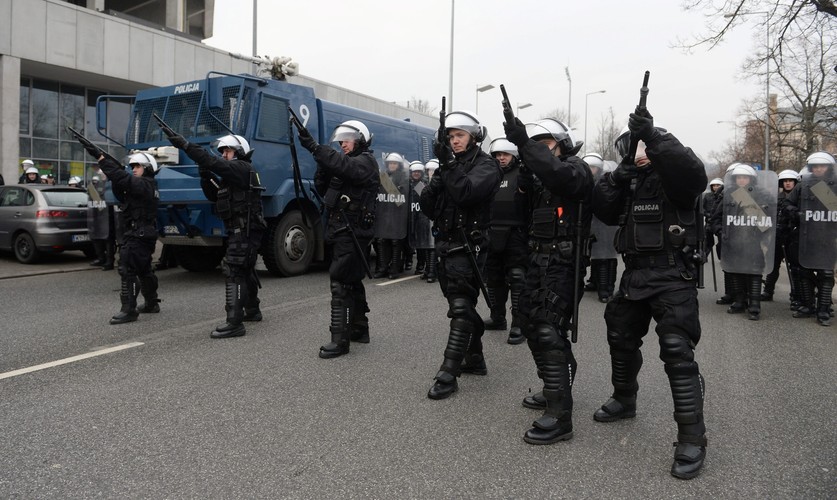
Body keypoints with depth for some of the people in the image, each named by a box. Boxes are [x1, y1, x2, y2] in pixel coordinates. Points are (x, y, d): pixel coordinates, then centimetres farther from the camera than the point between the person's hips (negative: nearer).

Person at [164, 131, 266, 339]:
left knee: (232, 272, -15)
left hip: (245, 231, -11)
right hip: (241, 231, 11)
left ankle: (234, 323, -18)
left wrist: (183, 143, -28)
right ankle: (252, 310, 38)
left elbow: (213, 162, -25)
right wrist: (205, 176, 0)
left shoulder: (242, 169, -12)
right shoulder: (232, 174, 19)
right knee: (245, 271, 22)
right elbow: (214, 195, 16)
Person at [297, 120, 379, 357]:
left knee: (341, 283, -13)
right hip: (343, 231, 10)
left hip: (353, 232, -10)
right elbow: (322, 188, 15)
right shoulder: (347, 163, 21)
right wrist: (322, 166, -2)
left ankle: (340, 339, -12)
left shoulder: (365, 162, -7)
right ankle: (359, 329, 28)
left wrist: (313, 146, -35)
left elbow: (343, 166, -29)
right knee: (352, 281, 16)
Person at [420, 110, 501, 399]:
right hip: (445, 245, 8)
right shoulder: (450, 165, 16)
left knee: (460, 308, -10)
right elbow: (427, 207, 10)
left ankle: (448, 375, -10)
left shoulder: (485, 165, -5)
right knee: (464, 306, 16)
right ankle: (474, 359, 30)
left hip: (467, 247, -8)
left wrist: (448, 163, -21)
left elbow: (465, 192, -26)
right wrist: (436, 182, -8)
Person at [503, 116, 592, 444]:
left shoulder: (577, 169, -5)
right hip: (540, 261, 9)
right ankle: (555, 391, 33)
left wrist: (524, 142, -28)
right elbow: (530, 213, 12)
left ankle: (559, 417, -12)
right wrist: (525, 187, -5)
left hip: (562, 264, -9)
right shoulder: (542, 176, 20)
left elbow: (558, 175, -29)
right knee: (534, 326, 16)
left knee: (549, 333, -15)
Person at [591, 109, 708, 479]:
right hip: (635, 274, 8)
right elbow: (603, 209, 2)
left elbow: (694, 173, -30)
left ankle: (692, 439, -5)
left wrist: (653, 136, -34)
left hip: (673, 277, -8)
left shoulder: (674, 178, -5)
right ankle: (624, 401, 41)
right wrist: (619, 175, -11)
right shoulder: (629, 180, 14)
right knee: (621, 339, 18)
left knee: (677, 352, -12)